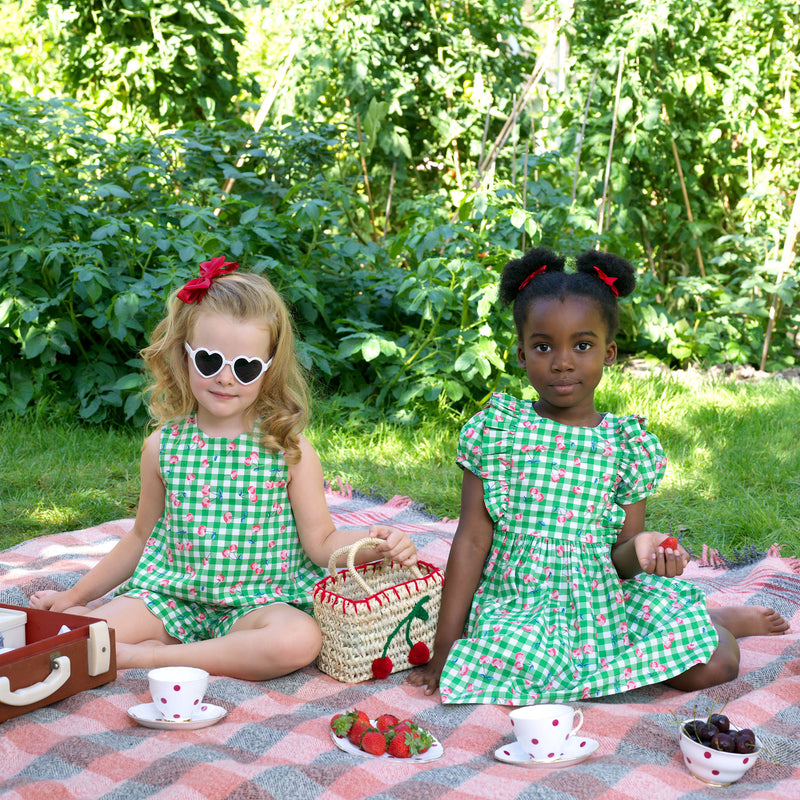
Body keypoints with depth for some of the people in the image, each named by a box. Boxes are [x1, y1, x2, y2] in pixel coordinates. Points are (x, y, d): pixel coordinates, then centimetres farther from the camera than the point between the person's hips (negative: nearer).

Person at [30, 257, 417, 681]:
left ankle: (148, 657, -25)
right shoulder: (163, 446, 4)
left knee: (299, 640, -37)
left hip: (257, 601, -1)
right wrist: (74, 596, 17)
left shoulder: (289, 450, -4)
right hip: (170, 595, 1)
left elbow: (322, 542, 0)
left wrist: (372, 544, -20)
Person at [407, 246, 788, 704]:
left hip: (604, 598, 1)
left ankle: (721, 620, 23)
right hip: (518, 608, -1)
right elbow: (471, 542, -3)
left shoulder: (627, 444, 1)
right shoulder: (496, 430, -3)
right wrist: (444, 650, -6)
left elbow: (619, 557, 3)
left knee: (714, 666, -17)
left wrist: (639, 548, -23)